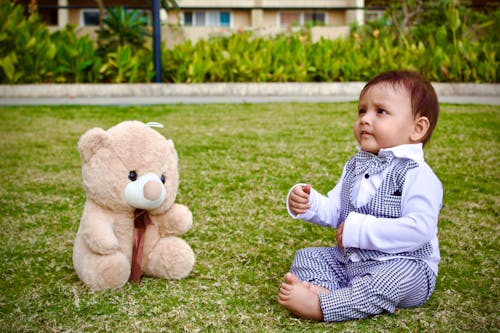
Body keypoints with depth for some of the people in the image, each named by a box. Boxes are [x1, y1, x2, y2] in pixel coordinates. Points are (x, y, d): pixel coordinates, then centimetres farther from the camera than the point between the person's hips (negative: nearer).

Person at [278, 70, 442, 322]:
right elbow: (334, 211, 14)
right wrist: (308, 203, -8)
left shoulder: (417, 175, -16)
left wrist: (359, 230, -25)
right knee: (306, 256, 2)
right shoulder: (354, 167, 10)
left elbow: (420, 228, -29)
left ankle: (323, 306, -38)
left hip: (403, 266, -7)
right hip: (348, 262, 8)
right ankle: (321, 288, -30)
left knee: (403, 274, -37)